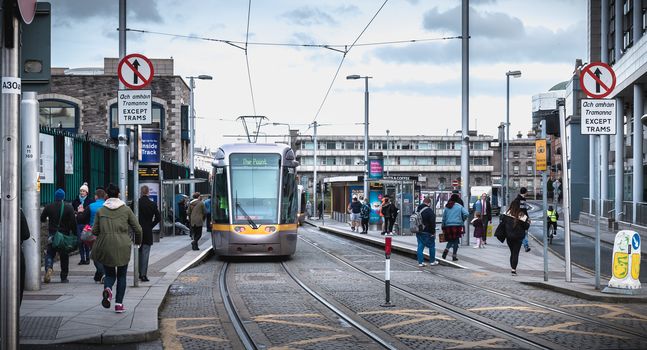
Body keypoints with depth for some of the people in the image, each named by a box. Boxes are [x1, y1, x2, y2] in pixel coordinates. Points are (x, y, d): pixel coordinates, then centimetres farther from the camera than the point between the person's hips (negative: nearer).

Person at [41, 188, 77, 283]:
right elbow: (73, 222, -7)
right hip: (65, 235, 0)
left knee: (49, 254, 8)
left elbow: (42, 219, 9)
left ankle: (49, 267, -21)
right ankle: (64, 277, 11)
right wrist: (75, 235, 0)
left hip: (52, 234, 0)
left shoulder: (49, 207, -1)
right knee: (64, 256, 8)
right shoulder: (69, 208, -4)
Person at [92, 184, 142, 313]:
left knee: (110, 274, 15)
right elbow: (137, 228, 1)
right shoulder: (126, 209, 1)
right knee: (121, 276, 13)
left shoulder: (101, 211, 2)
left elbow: (95, 230, 1)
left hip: (105, 247, 1)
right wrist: (138, 241, 20)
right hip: (122, 247, -1)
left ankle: (107, 289, -18)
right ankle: (119, 304, 7)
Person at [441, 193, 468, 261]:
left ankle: (446, 249, -9)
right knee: (456, 240, 6)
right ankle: (454, 256, 5)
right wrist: (462, 220, 6)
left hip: (448, 226, 3)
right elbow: (466, 214, -12)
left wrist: (443, 228, 15)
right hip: (457, 225, -3)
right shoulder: (459, 206, -1)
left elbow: (444, 218, 10)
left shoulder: (447, 207, 8)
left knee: (450, 240, 17)